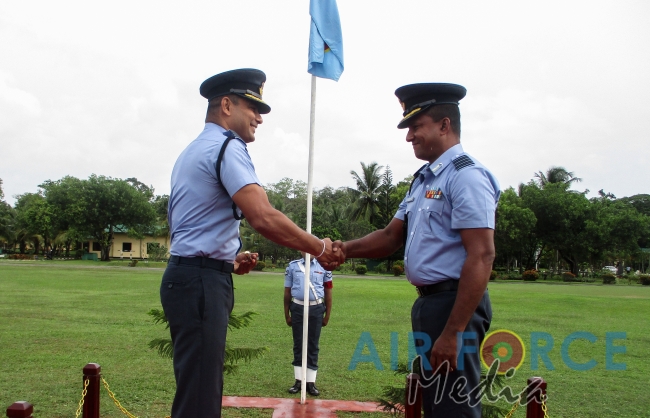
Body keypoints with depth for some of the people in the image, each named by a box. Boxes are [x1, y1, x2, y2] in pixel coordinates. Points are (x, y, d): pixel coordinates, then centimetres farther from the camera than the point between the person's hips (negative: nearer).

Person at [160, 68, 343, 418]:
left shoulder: (194, 150, 21)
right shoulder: (227, 146, -11)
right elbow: (264, 218, -23)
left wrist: (228, 260, 13)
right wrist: (319, 249, -11)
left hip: (188, 275, 10)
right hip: (202, 281, -10)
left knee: (199, 389, 15)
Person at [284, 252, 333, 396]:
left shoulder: (323, 267, 4)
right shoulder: (292, 266, 5)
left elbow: (328, 292, 7)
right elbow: (287, 292, 8)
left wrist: (327, 315, 5)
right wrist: (286, 314, 7)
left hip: (316, 309, 0)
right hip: (297, 308, 0)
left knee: (313, 346, 5)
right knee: (298, 345, 7)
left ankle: (311, 382, 11)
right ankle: (298, 380, 15)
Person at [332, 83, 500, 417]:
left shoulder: (466, 176, -14)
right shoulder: (422, 180, 15)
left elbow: (481, 256, -22)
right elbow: (391, 237, 14)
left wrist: (454, 332, -26)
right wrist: (347, 249, -4)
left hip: (455, 304, -10)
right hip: (427, 302, 10)